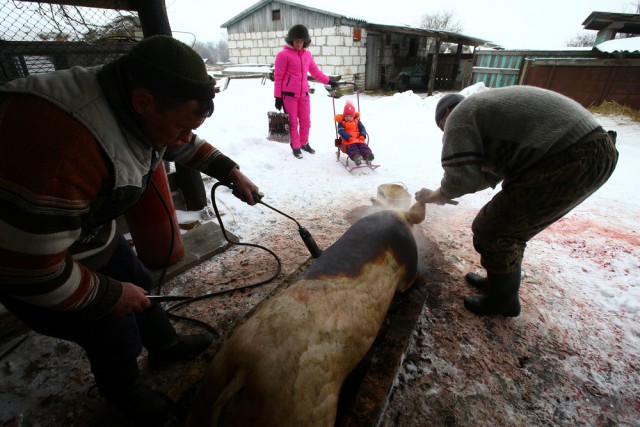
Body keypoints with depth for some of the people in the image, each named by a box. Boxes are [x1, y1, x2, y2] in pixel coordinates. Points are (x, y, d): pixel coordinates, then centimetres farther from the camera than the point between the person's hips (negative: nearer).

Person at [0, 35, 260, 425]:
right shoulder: (58, 145, -40)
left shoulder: (134, 108, -11)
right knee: (118, 340, 7)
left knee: (140, 284, 22)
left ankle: (165, 345, 51)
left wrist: (231, 172, 1)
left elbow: (188, 146, 8)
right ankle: (126, 395, 41)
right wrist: (109, 295, -19)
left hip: (93, 235, 8)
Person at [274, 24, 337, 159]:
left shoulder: (307, 54, 10)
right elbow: (278, 77, -6)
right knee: (293, 122, 3)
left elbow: (315, 71, 22)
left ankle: (304, 143, 32)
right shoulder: (283, 54, -6)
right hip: (289, 94, -5)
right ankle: (296, 147, 18)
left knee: (306, 122, 12)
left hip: (304, 94, 5)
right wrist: (278, 97, -9)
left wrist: (329, 81, 20)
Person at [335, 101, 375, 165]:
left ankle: (367, 155, -43)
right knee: (352, 147, -34)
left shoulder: (357, 120, 20)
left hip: (358, 139, 4)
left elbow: (362, 128, 16)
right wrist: (349, 137, -22)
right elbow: (341, 131, -7)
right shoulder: (341, 122, 8)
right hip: (348, 140, -4)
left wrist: (362, 136, -8)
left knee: (363, 146, -24)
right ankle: (355, 156, -57)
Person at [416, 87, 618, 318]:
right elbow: (493, 171, 26)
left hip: (568, 159, -10)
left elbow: (460, 177, -14)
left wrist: (434, 196, 5)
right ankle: (500, 281, 40)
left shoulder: (459, 116, -2)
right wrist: (448, 192, 23)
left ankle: (503, 300, 23)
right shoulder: (484, 108, 26)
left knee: (492, 230, 2)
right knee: (511, 223, 21)